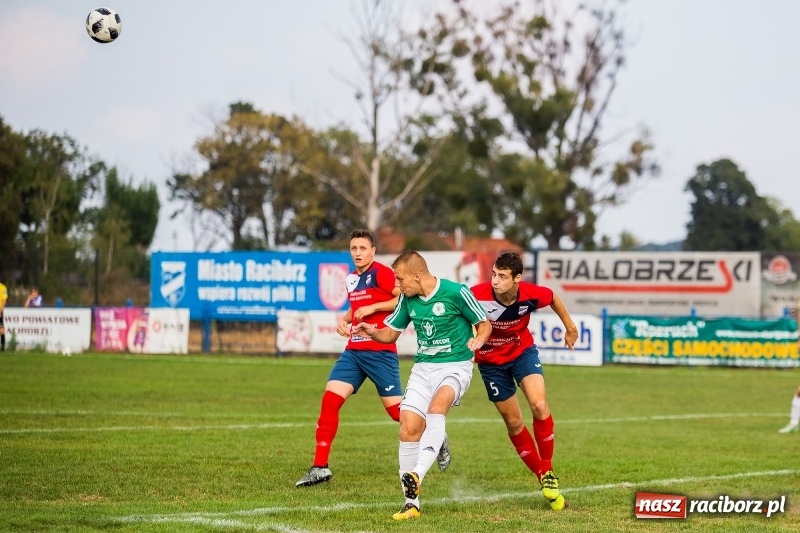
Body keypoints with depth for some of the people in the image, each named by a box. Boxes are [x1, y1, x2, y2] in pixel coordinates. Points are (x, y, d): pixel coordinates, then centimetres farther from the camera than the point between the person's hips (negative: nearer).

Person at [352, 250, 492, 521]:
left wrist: (478, 340, -24)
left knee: (437, 405, -34)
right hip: (423, 368, 5)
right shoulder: (408, 299, 4)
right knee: (409, 427, -8)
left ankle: (417, 475, -43)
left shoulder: (456, 292, -12)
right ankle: (411, 501, 1)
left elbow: (484, 324, -3)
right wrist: (373, 332, -7)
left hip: (455, 366, -5)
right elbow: (391, 332, 15)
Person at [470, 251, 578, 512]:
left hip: (523, 351, 0)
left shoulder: (532, 294, -25)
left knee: (539, 406, -20)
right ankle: (543, 477, 19)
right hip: (491, 361, 0)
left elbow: (553, 298, 0)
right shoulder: (478, 295, -31)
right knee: (514, 422, 4)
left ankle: (548, 472, -4)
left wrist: (569, 327, 14)